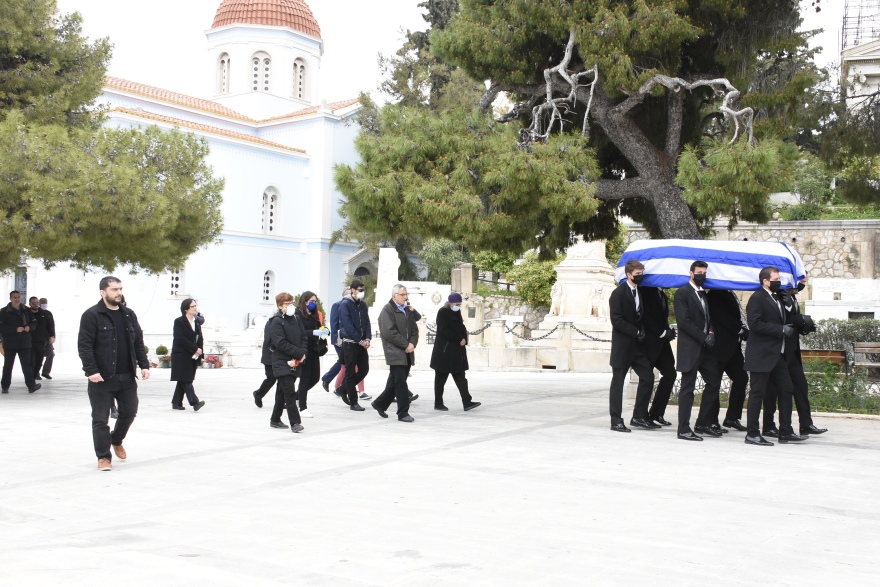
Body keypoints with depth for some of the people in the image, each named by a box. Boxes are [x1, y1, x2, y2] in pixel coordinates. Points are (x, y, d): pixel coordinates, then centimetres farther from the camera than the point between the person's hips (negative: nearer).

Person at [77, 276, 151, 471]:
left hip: (127, 376, 5)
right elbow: (84, 345, -13)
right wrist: (91, 370, -20)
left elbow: (138, 343, 15)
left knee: (129, 412, 12)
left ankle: (116, 441, 39)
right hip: (102, 377, -5)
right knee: (101, 419, 1)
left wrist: (144, 365, 5)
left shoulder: (129, 314, 11)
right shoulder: (91, 315, -8)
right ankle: (103, 456, 12)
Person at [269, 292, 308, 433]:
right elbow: (281, 343, -17)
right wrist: (299, 353, -15)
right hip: (282, 362, -7)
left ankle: (275, 420, 26)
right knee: (290, 392, -12)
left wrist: (302, 354, -5)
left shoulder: (296, 319, 12)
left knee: (282, 392, 16)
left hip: (295, 362, 7)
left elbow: (304, 337, 13)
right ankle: (295, 422, -13)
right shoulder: (277, 321, -9)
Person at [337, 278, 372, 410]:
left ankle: (344, 389, 27)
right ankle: (353, 402, 6)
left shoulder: (363, 305, 11)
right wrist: (360, 340, -15)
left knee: (364, 369, 8)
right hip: (350, 343, -7)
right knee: (351, 372, 0)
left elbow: (367, 323, 11)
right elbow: (348, 325, -15)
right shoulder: (345, 304, -9)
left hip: (362, 343, 7)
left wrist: (367, 338, -5)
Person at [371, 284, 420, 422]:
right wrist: (406, 345, -15)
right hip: (395, 353, -7)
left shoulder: (408, 310, 17)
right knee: (401, 382, -8)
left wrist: (412, 344, -4)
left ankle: (380, 403, 28)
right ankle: (403, 413, -3)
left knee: (395, 382, 12)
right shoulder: (387, 310, -6)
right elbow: (389, 332, -16)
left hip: (407, 353, 7)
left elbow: (414, 329, 16)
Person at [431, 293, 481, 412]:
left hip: (457, 351, 7)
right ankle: (438, 403, 10)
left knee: (460, 376, 2)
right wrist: (460, 339, -16)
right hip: (444, 351, -7)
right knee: (441, 378, 3)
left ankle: (467, 402, -2)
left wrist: (464, 339, -6)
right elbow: (444, 331, -18)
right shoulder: (443, 313, -10)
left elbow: (462, 329, 14)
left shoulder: (457, 313, 13)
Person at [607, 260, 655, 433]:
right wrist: (636, 332, -16)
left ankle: (639, 417, 12)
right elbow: (616, 320, -15)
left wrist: (642, 331, 2)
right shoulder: (618, 293, -10)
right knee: (617, 382, 1)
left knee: (648, 377, 2)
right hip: (622, 345, -7)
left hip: (638, 345, 7)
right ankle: (616, 420, 7)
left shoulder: (641, 292, 12)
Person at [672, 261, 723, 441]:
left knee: (714, 382, 9)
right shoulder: (682, 292, -7)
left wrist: (711, 332, 0)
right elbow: (684, 321, -15)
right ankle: (683, 429, 2)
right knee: (687, 389, -4)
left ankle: (703, 423, 20)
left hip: (705, 348, 8)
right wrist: (704, 337, -14)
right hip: (690, 348, -8)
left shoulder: (705, 294, 17)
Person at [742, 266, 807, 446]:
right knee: (757, 394, -4)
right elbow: (754, 323, -22)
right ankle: (752, 434, 2)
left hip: (777, 355, 9)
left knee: (786, 390, 9)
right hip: (761, 355, -9)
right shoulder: (757, 298, -11)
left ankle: (786, 431, 16)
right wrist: (781, 330, -20)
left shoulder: (776, 299, 18)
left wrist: (787, 329, 8)